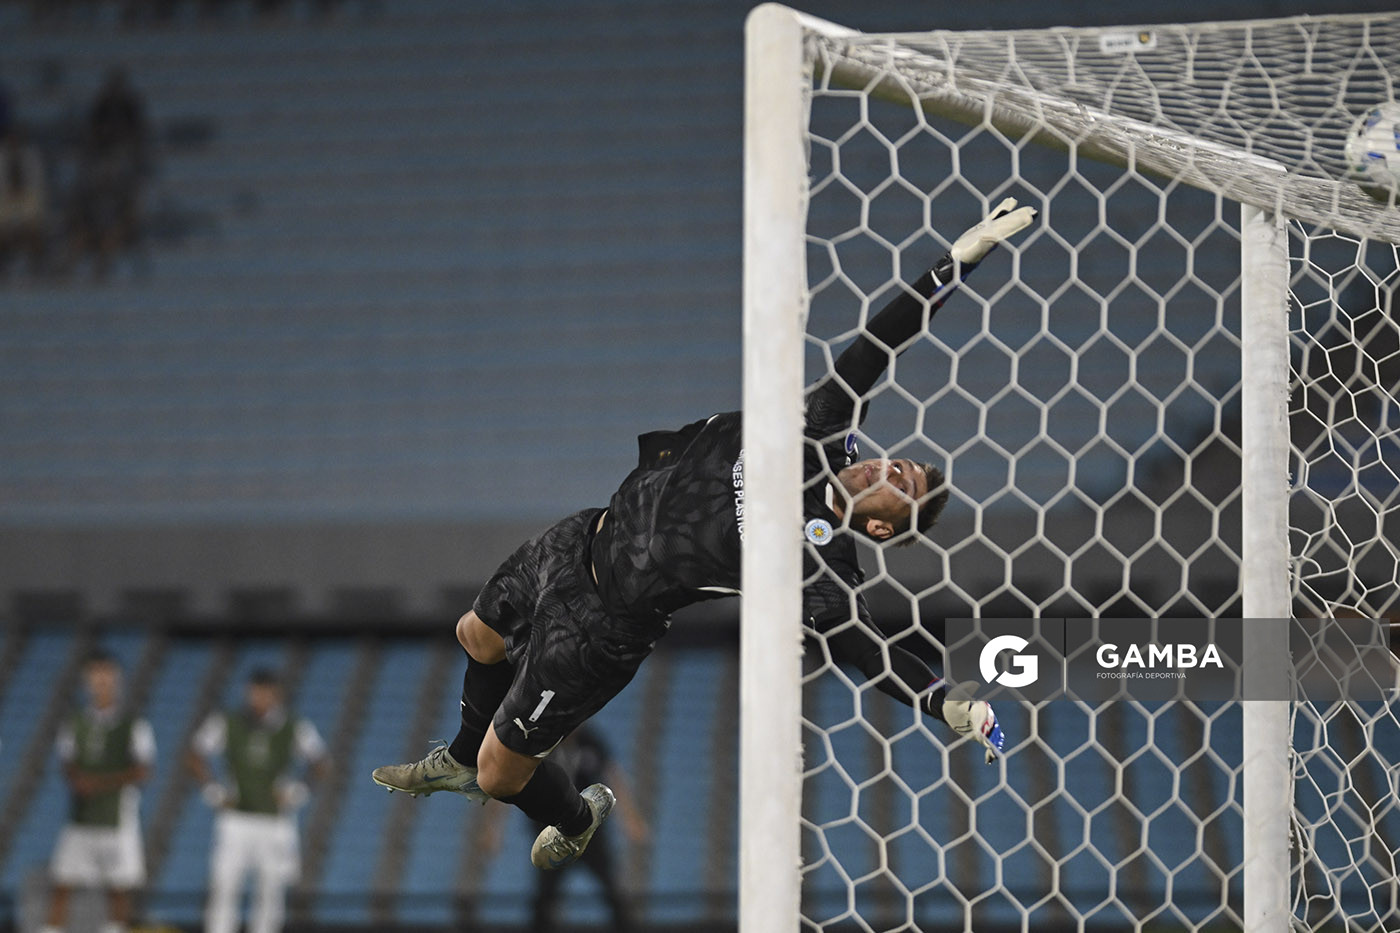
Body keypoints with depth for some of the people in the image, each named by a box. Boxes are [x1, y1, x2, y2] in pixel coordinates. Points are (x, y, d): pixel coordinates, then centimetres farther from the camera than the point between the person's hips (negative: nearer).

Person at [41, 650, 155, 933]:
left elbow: (141, 771, -8)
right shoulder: (75, 725, 10)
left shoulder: (133, 725, 0)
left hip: (118, 821, -2)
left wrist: (102, 782, -17)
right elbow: (70, 769, 5)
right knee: (62, 885, -4)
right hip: (81, 819, 2)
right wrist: (79, 780, -18)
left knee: (119, 889, 1)